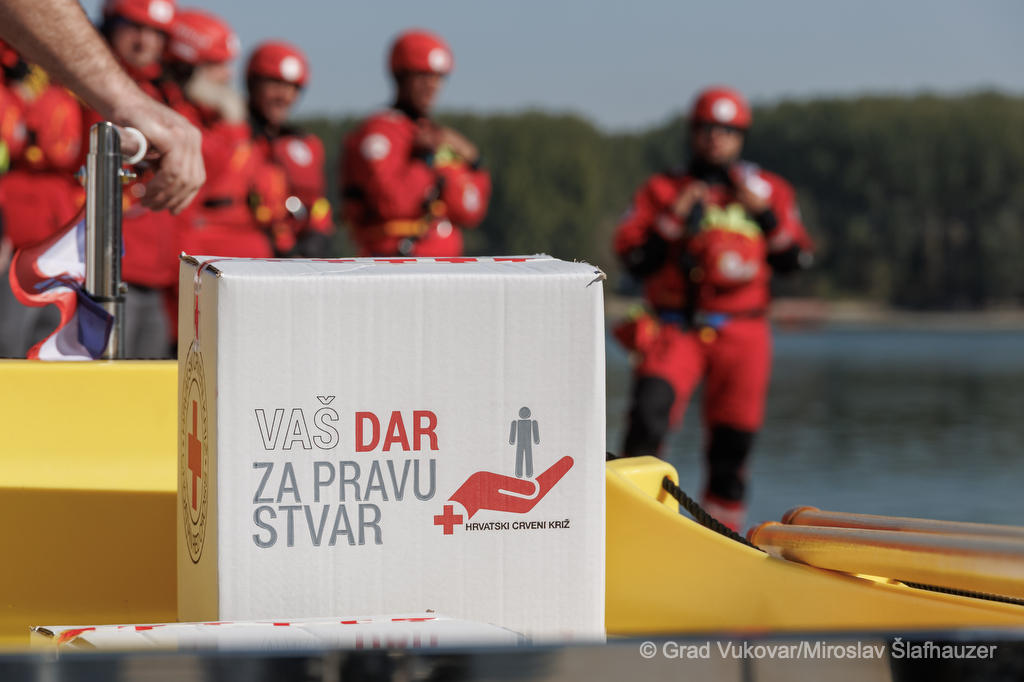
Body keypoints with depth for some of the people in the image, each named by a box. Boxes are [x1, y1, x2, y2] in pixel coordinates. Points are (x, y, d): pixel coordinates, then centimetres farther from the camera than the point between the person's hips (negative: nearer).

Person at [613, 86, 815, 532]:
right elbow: (632, 257, 2)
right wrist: (674, 223, -9)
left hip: (741, 334, 2)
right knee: (650, 410, -26)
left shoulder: (768, 191, 14)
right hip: (675, 329, -2)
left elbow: (796, 260, 7)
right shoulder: (662, 191, 10)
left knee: (732, 443, 2)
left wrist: (764, 213, -5)